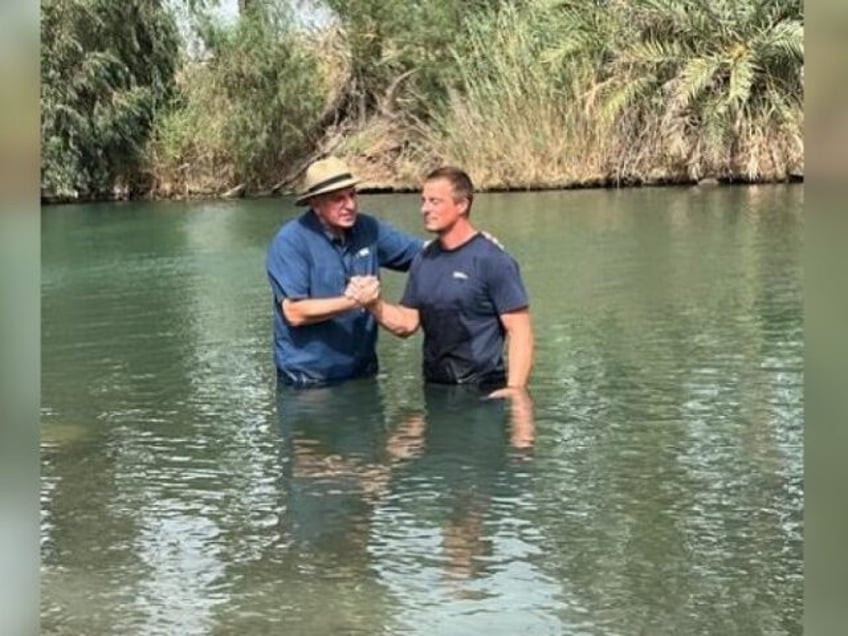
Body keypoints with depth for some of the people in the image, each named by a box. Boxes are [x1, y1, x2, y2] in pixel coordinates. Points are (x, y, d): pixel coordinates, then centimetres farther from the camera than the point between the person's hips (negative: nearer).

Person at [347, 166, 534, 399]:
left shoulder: (493, 261, -12)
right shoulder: (423, 261, 6)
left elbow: (519, 331, -14)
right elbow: (407, 323, 10)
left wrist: (515, 389, -24)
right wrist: (374, 304, -8)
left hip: (483, 390, -6)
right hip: (434, 388, 6)